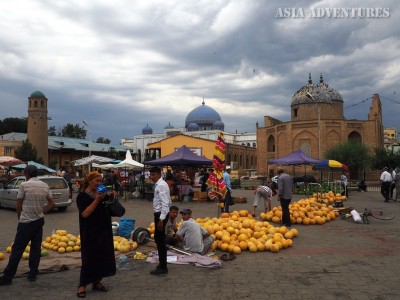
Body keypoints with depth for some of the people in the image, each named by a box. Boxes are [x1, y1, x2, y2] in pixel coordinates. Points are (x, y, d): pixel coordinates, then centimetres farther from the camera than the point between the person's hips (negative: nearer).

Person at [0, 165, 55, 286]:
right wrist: (41, 212, 12)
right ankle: (33, 273, 15)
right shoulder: (45, 186, 4)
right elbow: (52, 203, 11)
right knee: (36, 248, 11)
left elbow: (18, 205, -4)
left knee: (17, 249, 0)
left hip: (26, 222, -5)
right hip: (39, 221, 5)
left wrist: (19, 217, 10)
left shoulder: (24, 185, -11)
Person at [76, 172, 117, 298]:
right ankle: (82, 285, 10)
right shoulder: (82, 196, -10)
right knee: (89, 258, -2)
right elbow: (85, 214, -21)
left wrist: (112, 195, 0)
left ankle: (97, 282, 23)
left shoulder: (101, 193, 8)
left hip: (104, 231, 7)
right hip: (90, 233, -6)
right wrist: (97, 200, -26)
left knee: (103, 256, 10)